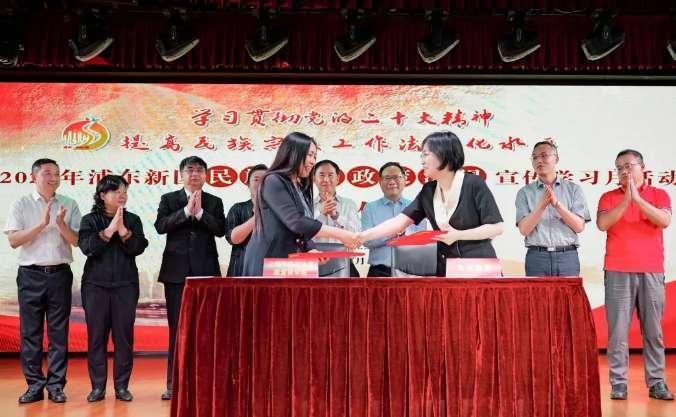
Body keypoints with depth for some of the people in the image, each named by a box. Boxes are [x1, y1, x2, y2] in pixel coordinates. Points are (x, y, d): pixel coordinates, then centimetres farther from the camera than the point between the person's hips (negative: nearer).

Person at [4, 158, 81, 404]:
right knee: (30, 332, 3)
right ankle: (34, 385, 12)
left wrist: (61, 224, -14)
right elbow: (13, 241, -5)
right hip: (31, 274, -1)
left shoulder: (69, 205, 6)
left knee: (59, 332, 4)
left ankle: (55, 385, 11)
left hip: (60, 274, 1)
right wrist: (42, 224, -14)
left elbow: (76, 241, 3)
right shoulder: (21, 205, 3)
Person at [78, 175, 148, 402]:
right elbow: (87, 247, -10)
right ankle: (97, 386, 12)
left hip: (125, 285, 1)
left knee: (124, 336, 1)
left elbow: (138, 248, -5)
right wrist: (109, 230, -16)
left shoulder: (132, 220, 8)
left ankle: (122, 386, 10)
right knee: (96, 335, 2)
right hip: (96, 285, 0)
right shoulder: (90, 220, 5)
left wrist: (123, 230, -18)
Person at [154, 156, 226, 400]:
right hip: (177, 272, 0)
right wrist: (186, 210, -15)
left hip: (205, 272, 0)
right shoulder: (169, 199, 9)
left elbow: (221, 230, -5)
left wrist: (200, 212, -14)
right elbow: (160, 226, -8)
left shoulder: (214, 202, 10)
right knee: (176, 328, 5)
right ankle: (174, 383, 13)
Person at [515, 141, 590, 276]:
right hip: (536, 257, 0)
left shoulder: (573, 189, 8)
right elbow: (524, 229, -3)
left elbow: (579, 227, -1)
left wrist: (557, 204, -13)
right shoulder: (525, 192, 8)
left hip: (567, 256, 0)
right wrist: (541, 206, -17)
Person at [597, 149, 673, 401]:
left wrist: (637, 199, -15)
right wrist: (625, 200, -15)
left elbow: (665, 221, -8)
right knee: (618, 330, -3)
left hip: (652, 272, 1)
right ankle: (618, 383, 1)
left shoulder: (659, 195, 10)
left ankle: (656, 382, 11)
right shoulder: (609, 197, 9)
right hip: (618, 272, -1)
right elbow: (602, 224, -7)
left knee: (653, 330, 4)